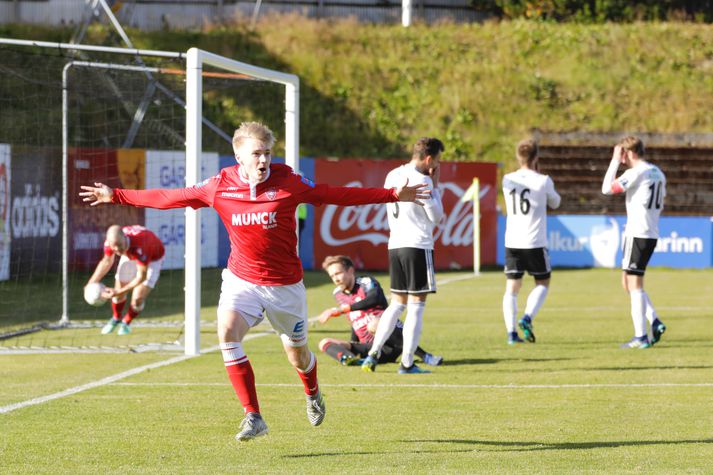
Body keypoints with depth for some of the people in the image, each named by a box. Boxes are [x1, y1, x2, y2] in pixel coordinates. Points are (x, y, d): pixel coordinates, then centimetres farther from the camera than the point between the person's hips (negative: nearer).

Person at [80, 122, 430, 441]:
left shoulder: (288, 183, -12)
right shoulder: (219, 186, -8)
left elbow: (337, 195, -5)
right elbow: (169, 198, 3)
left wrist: (394, 195, -7)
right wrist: (116, 196, 5)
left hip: (284, 284, -1)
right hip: (241, 280, 1)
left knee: (298, 357, 11)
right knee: (227, 333, -26)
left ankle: (313, 395, 49)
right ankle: (253, 417, -18)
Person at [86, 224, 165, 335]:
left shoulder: (139, 247, -47)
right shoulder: (111, 240, -29)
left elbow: (142, 276, -35)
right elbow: (107, 261, -6)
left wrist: (119, 292, -37)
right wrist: (92, 282, -11)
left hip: (153, 258, -4)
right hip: (129, 256, 4)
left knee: (137, 299, -12)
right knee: (118, 294, 6)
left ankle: (126, 323, 19)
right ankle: (116, 319, 38)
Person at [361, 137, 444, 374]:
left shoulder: (392, 176, 11)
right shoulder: (422, 180, -12)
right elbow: (436, 216, -5)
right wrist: (435, 186, 2)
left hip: (395, 246, 7)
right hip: (418, 246, -7)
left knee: (397, 304, 15)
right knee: (416, 306, -2)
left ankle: (373, 353, 6)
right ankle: (407, 363, -4)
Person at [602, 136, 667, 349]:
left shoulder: (637, 173, -15)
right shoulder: (657, 173, 12)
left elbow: (607, 188, -15)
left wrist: (614, 161, -8)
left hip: (637, 234, -9)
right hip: (651, 234, 9)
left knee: (635, 285, -4)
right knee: (628, 282, 17)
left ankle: (641, 337, -4)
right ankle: (655, 322, 8)